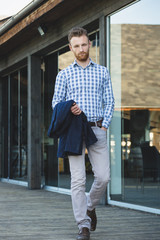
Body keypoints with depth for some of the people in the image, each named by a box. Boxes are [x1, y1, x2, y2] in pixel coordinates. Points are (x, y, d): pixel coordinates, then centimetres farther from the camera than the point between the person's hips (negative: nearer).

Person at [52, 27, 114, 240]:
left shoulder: (102, 72, 13)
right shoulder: (64, 75, 10)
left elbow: (110, 102, 11)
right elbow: (56, 102, 9)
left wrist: (104, 126, -2)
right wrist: (68, 110, -12)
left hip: (97, 129, 1)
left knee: (103, 176, -6)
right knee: (78, 179, -6)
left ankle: (90, 206, 24)